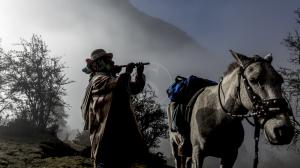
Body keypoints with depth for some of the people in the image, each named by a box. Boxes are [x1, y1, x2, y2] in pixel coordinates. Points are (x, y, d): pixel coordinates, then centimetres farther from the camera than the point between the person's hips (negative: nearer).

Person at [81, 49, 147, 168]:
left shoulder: (113, 79, 20)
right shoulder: (98, 79, -8)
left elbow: (136, 88, 22)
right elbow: (119, 84, -27)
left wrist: (139, 73, 5)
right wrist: (127, 72, -8)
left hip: (120, 130, 10)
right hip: (106, 132, -10)